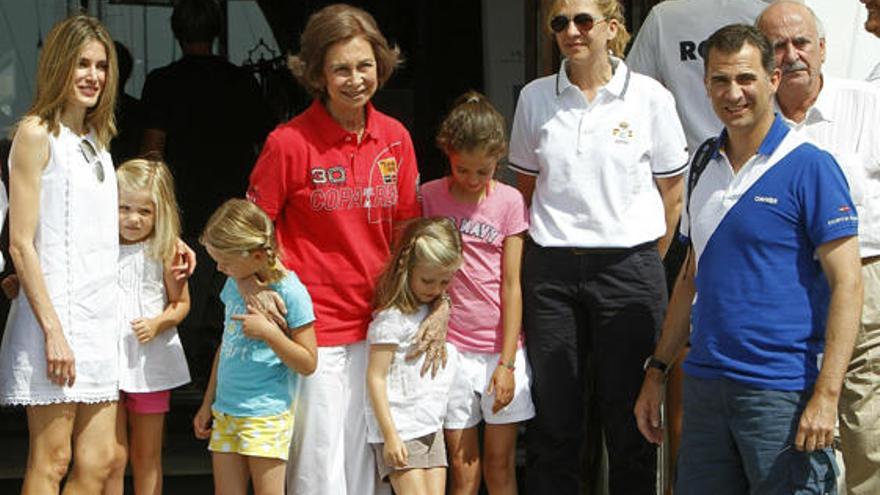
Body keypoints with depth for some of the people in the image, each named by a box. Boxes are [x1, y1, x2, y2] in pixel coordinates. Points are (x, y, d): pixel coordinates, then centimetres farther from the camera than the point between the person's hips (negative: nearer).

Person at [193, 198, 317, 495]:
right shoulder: (234, 284, 9)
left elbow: (308, 363, -9)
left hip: (266, 414, -6)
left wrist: (268, 332, -20)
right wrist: (208, 404, 22)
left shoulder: (291, 292, -12)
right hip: (225, 413, 7)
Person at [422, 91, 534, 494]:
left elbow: (511, 285, -1)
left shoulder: (509, 201, 0)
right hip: (452, 347, 0)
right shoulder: (430, 197, 1)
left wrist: (507, 362, -5)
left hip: (501, 347, 0)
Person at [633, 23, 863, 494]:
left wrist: (826, 395, -19)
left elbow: (847, 284, -12)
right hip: (705, 384, 6)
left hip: (783, 394, -6)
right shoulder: (705, 165, 12)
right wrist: (657, 370, 16)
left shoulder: (809, 167, -8)